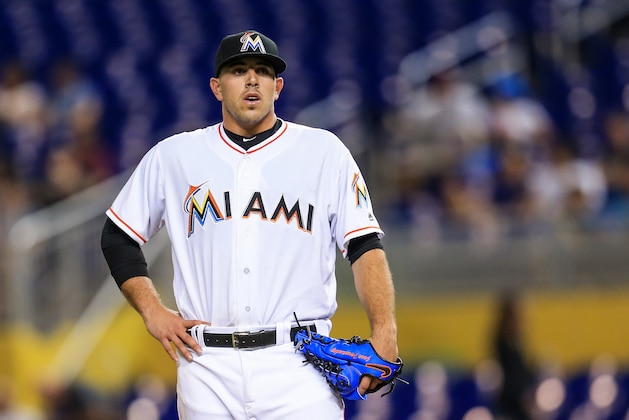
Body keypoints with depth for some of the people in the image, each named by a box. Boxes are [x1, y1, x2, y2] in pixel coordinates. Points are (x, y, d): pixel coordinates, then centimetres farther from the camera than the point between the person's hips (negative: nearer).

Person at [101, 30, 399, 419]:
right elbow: (118, 237, 20)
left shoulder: (324, 151, 8)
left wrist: (384, 330, -11)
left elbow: (365, 245, 3)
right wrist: (153, 311, 6)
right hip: (208, 368, 2)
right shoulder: (173, 156, 11)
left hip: (298, 368, -2)